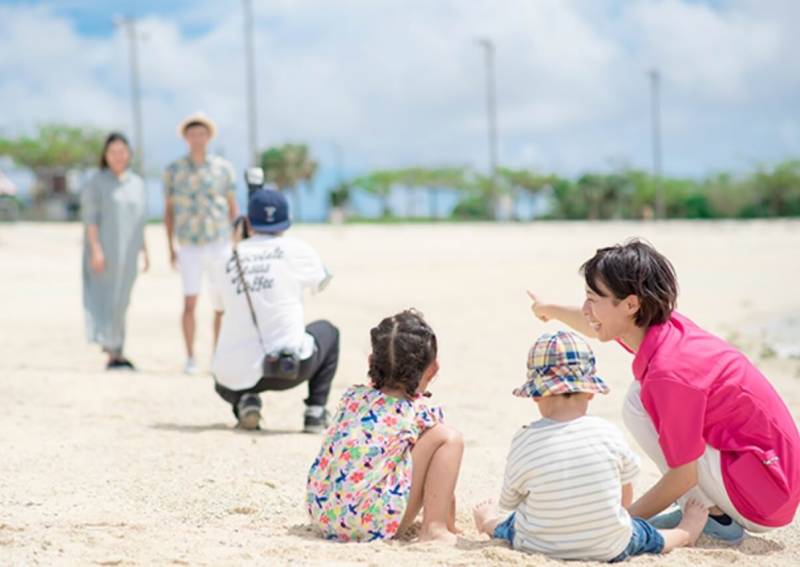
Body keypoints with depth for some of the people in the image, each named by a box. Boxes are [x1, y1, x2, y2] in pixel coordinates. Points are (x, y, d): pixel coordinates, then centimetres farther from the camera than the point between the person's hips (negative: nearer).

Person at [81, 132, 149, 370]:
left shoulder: (137, 183, 12)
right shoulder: (96, 182, -3)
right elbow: (89, 218, -8)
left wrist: (144, 251, 13)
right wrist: (96, 249, -18)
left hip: (127, 252, 5)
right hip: (104, 250, -5)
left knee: (120, 301, 8)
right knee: (107, 299, -10)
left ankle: (114, 348, 16)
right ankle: (114, 353, -14)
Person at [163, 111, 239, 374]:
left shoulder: (223, 167, 2)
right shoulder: (173, 170, 2)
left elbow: (233, 207, 7)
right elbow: (169, 210, 7)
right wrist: (170, 248, 3)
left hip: (220, 244, 1)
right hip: (190, 247, -1)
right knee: (190, 303, -2)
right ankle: (190, 358, 8)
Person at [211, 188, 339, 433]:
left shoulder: (226, 262, 6)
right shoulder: (296, 250, -1)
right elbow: (322, 282, 19)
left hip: (236, 375, 2)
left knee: (225, 381, 40)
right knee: (327, 331, 29)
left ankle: (243, 401, 4)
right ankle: (315, 412, 15)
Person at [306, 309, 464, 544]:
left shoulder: (353, 396, 16)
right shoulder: (422, 414, 3)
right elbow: (442, 485, 9)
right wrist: (450, 524, 25)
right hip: (376, 525, -7)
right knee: (450, 438, 2)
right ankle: (434, 528, -4)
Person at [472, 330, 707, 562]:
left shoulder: (525, 442, -18)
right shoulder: (608, 434, -14)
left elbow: (509, 501, -4)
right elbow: (625, 497, 1)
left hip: (537, 548, 1)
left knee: (510, 522, 34)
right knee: (648, 534, 30)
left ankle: (489, 523, 63)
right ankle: (684, 534, 54)